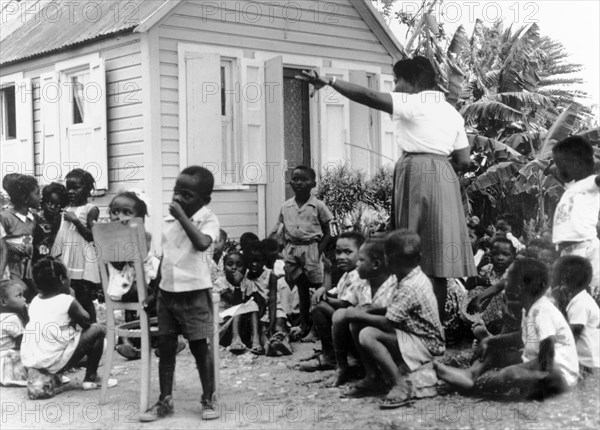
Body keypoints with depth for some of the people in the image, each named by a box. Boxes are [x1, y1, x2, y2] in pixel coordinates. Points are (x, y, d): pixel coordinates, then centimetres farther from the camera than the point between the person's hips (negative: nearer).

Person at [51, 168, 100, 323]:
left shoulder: (90, 209, -5)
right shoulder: (67, 210, 14)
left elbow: (91, 236, -11)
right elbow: (61, 236, 18)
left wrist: (76, 220, -17)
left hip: (82, 263, -6)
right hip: (66, 262, 6)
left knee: (85, 300, -4)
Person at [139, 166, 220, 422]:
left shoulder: (208, 220, -9)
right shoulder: (169, 220, 9)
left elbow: (202, 243, -30)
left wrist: (182, 216, -23)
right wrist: (154, 289, 16)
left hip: (194, 293, -6)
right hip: (167, 292, 6)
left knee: (200, 347, 3)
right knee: (165, 347, 9)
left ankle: (208, 400, 16)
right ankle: (165, 401, 18)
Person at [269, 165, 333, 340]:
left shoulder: (318, 206, -3)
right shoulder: (286, 206, 8)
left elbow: (327, 233, -1)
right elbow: (283, 231, 14)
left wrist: (317, 252, -11)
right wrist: (287, 250, 0)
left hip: (310, 248, -4)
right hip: (292, 250, 4)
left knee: (317, 287, -5)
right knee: (301, 288, 12)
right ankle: (304, 325, 20)